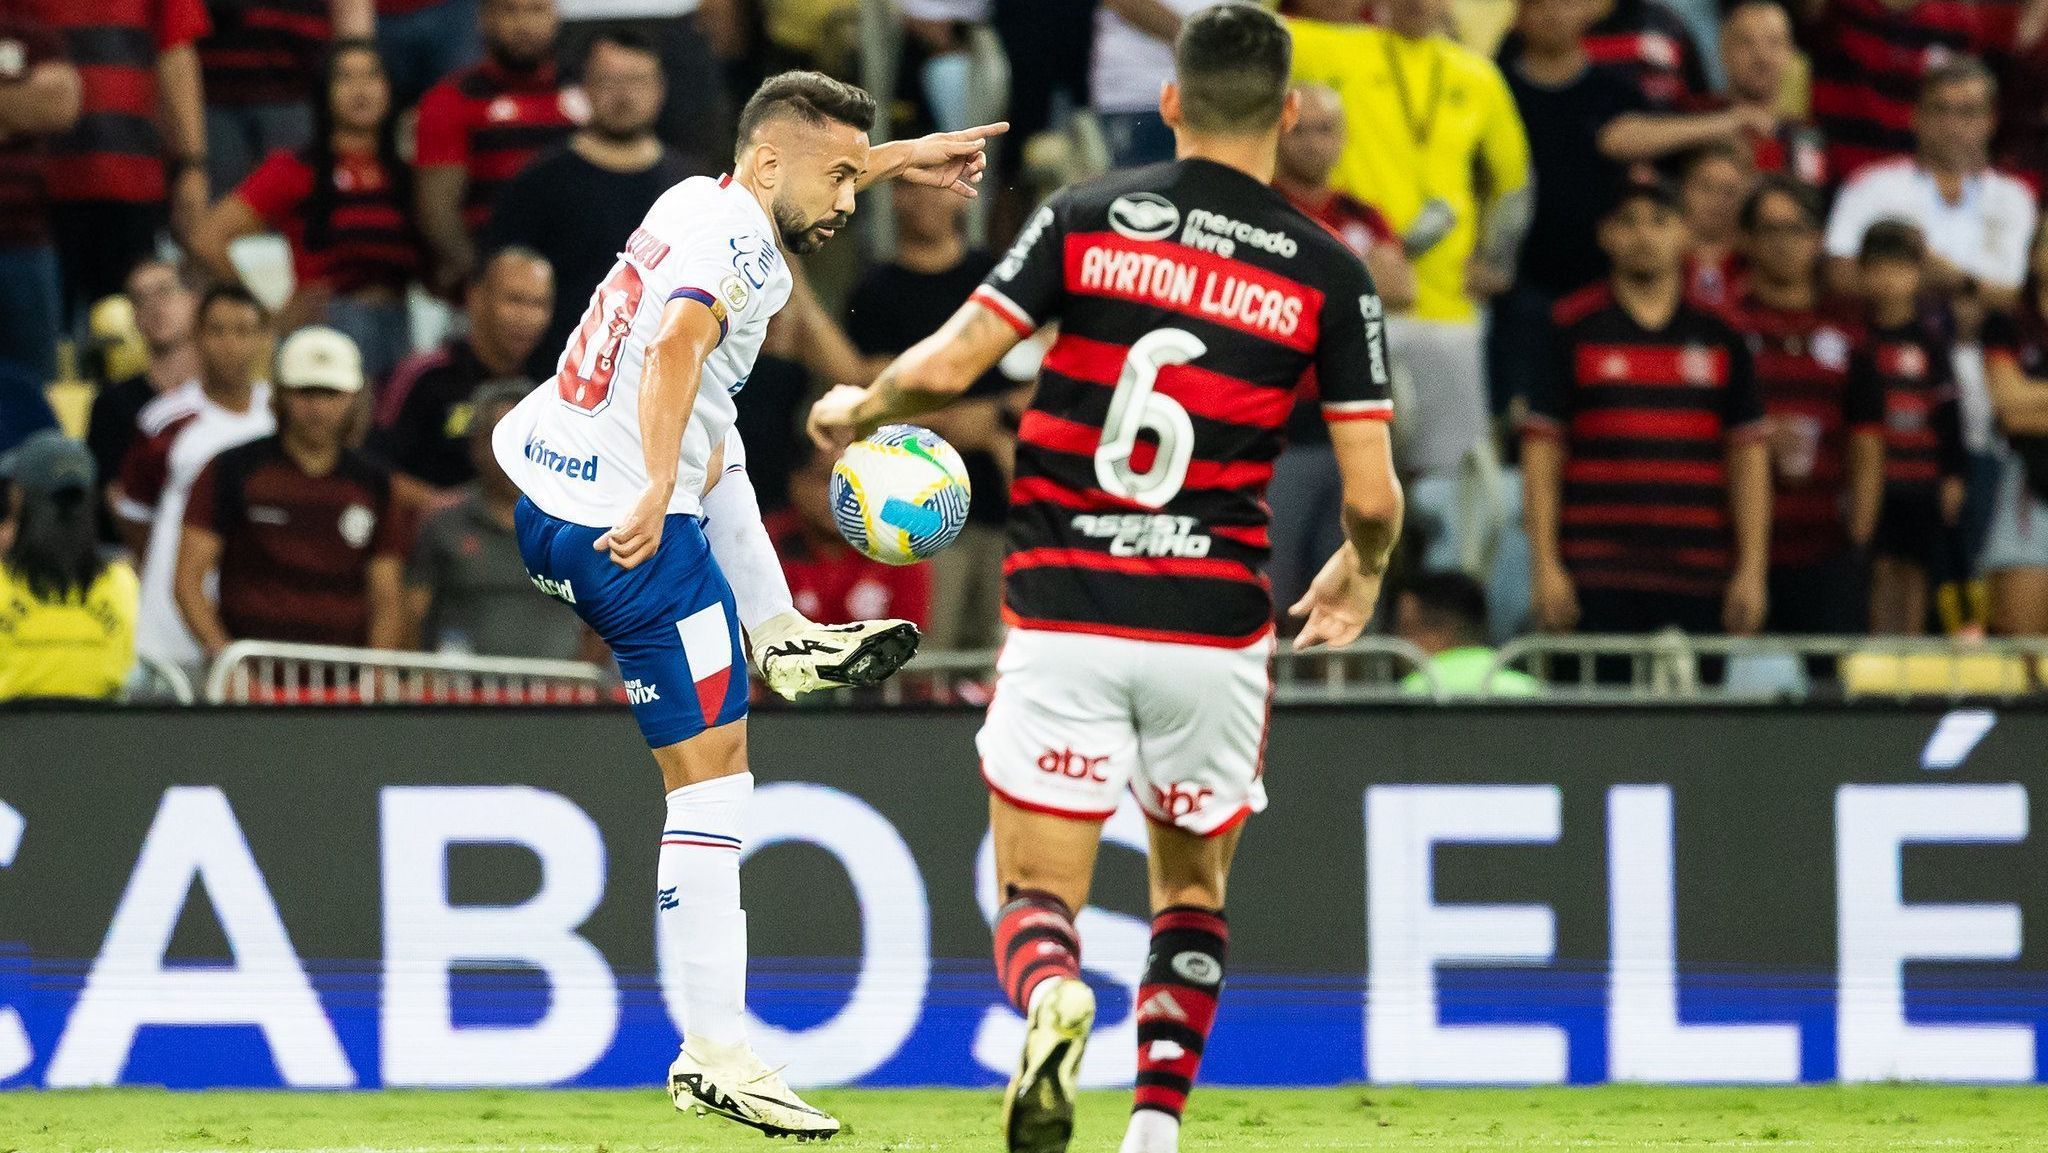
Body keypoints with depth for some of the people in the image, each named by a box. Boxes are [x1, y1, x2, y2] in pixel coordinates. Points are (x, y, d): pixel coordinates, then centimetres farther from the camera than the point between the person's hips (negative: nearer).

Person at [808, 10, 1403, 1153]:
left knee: (1036, 896, 5)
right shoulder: (1329, 274, 0)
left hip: (1065, 622, -1)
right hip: (1215, 629, 1)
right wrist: (1360, 575, 22)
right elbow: (1371, 495, -1)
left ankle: (1053, 995, -31)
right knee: (1192, 888, 21)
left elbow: (945, 369, -7)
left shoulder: (1087, 218, -1)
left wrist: (854, 412, 15)